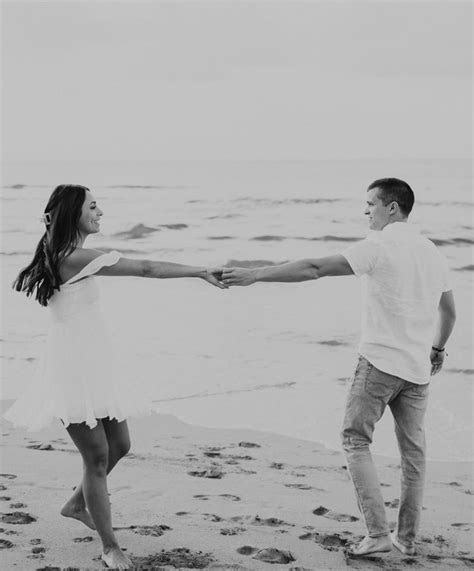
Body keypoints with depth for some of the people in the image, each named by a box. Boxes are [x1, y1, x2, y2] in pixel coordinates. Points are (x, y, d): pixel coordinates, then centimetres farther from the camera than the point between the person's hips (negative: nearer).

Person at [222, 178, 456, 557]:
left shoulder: (379, 246, -10)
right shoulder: (433, 252, 11)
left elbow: (314, 269, -16)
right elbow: (449, 312, 23)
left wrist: (256, 275, -13)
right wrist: (438, 347, 40)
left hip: (380, 361, -6)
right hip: (418, 368, 7)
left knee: (356, 440, 4)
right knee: (413, 450, 13)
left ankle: (378, 532, -4)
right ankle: (408, 538, 20)